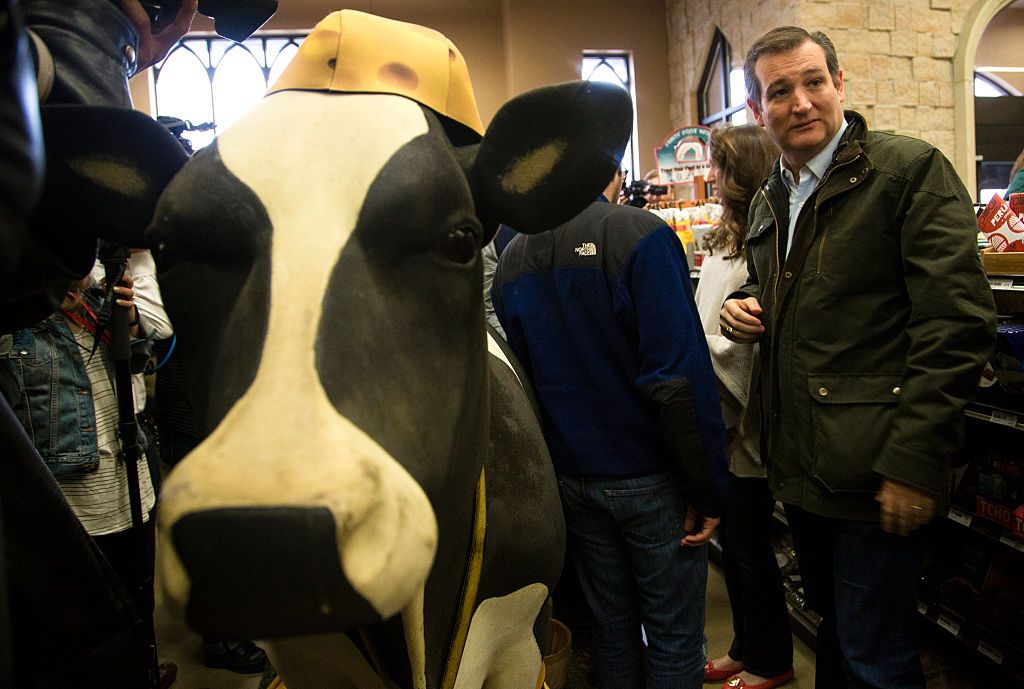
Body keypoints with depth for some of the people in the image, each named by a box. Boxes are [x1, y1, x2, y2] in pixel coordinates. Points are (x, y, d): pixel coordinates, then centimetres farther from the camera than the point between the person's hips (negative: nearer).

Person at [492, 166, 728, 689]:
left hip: (571, 482, 5)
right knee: (674, 638, 11)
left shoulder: (510, 261, 1)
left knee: (611, 625, 20)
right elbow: (679, 379, -21)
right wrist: (708, 489, -13)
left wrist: (552, 470, 16)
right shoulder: (640, 235, -15)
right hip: (650, 477, -5)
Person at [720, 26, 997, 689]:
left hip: (874, 472, -7)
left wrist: (912, 461, -19)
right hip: (800, 463, 7)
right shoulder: (770, 199, 12)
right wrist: (746, 307, 3)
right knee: (834, 629, 24)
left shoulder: (910, 169, -11)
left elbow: (958, 323, -16)